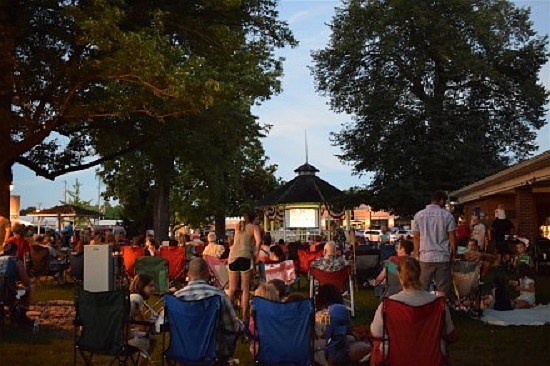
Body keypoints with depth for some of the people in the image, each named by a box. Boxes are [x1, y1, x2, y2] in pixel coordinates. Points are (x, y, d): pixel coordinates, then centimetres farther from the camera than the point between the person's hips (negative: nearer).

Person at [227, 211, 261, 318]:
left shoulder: (238, 226, 22)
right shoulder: (254, 227, 7)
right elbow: (258, 240, -9)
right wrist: (256, 253, 2)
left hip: (233, 257, 5)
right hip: (245, 257, -5)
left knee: (232, 288, 12)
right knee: (245, 289, 2)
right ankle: (244, 316, 1)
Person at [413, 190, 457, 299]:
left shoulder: (419, 215, 3)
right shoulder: (447, 215, -3)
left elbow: (416, 237, 5)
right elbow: (452, 238, -2)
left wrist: (417, 255, 12)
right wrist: (453, 254, 9)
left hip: (425, 257, 2)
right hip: (443, 257, -2)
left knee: (422, 289, 8)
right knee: (444, 290, 3)